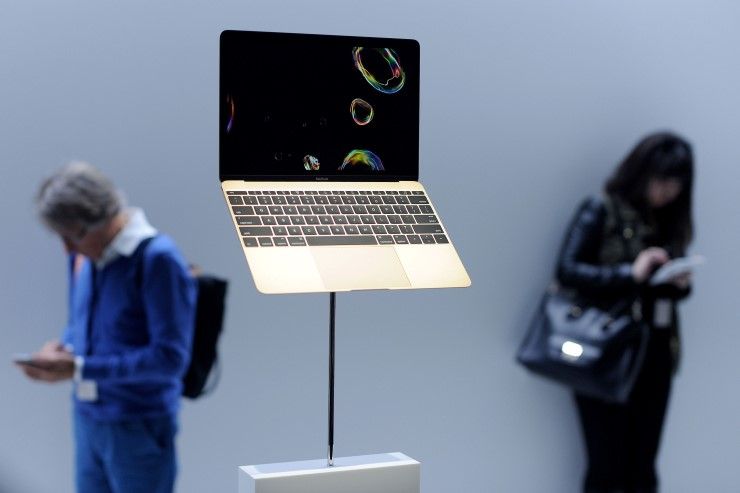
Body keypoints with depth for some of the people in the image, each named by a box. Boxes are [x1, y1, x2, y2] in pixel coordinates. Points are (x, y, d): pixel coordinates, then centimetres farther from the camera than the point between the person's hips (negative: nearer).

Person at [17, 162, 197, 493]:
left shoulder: (158, 258, -18)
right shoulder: (84, 256, 4)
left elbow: (171, 356, -21)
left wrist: (80, 368, -22)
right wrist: (63, 349, -4)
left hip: (139, 428, -7)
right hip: (87, 419, 7)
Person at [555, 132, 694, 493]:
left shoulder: (670, 220, 10)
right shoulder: (602, 211, -6)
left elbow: (671, 287, 16)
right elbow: (567, 270, -14)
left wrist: (681, 284, -7)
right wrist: (630, 274, -24)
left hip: (655, 355, 5)